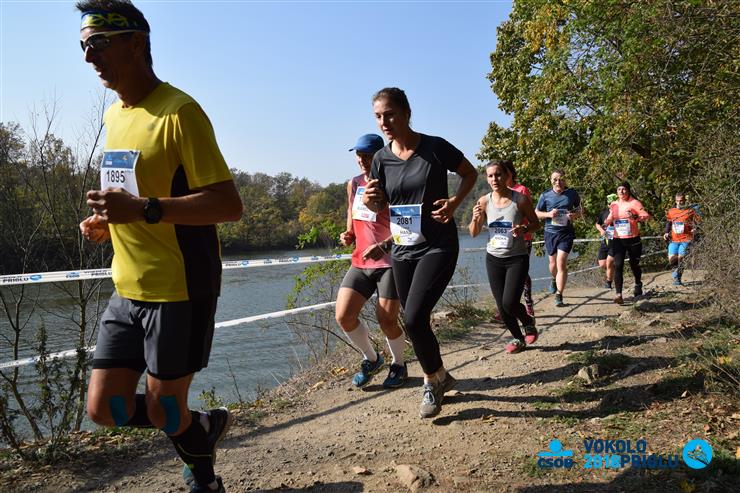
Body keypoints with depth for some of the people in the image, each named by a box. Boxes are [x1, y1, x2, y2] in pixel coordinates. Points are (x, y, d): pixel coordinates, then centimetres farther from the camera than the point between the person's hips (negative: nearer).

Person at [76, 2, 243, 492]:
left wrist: (142, 209, -28)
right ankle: (205, 424, 36)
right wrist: (107, 222, 5)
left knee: (163, 412, 4)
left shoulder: (178, 111, -14)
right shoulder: (113, 115, 13)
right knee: (105, 409, 10)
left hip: (180, 291, -8)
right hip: (128, 290, 8)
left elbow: (229, 205, -20)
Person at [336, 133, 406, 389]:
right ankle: (371, 358, 20)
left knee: (386, 319, -6)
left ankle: (399, 365, 23)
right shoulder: (354, 184, 11)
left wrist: (383, 245, -28)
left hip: (390, 262, -6)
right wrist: (348, 236, 4)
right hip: (360, 262, 6)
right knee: (343, 316, -5)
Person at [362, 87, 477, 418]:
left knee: (414, 318, -17)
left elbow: (470, 173, 5)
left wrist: (454, 202, -12)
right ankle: (440, 378, 34)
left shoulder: (435, 147, -10)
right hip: (402, 249, 6)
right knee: (414, 322, 10)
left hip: (438, 246, -5)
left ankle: (433, 382, 9)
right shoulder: (381, 158, 2)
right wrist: (370, 201, -13)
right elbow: (380, 205, 11)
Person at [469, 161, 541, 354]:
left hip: (517, 258, -3)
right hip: (493, 259, 3)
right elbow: (474, 233, 2)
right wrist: (475, 218, -18)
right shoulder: (484, 202, -3)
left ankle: (529, 322, 20)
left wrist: (524, 229, -19)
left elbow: (536, 223, 2)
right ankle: (518, 339, 30)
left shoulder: (520, 199, -11)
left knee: (510, 303, -14)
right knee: (501, 306, 6)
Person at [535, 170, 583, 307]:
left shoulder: (572, 194, 2)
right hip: (550, 232, 2)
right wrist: (548, 214, -13)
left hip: (566, 233, -2)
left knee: (561, 263, -12)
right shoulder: (545, 196, 0)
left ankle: (559, 296, -7)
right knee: (553, 262, 15)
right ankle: (554, 279, 50)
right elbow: (536, 213, 6)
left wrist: (575, 215, -10)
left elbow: (579, 210, 14)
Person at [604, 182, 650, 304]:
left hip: (633, 239, -3)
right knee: (618, 265, -13)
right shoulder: (614, 205, 10)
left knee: (634, 264, 12)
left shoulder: (634, 203, -5)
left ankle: (638, 285, 42)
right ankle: (618, 294, -18)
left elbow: (646, 215, -16)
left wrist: (636, 217, -34)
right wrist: (607, 222, 1)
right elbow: (610, 220, 23)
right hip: (618, 240, 3)